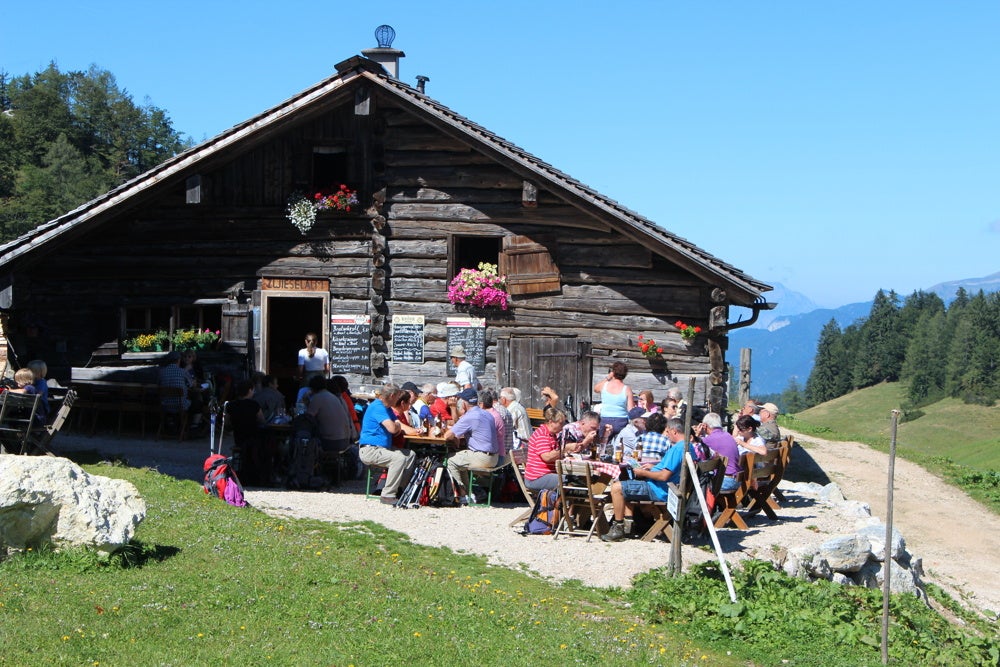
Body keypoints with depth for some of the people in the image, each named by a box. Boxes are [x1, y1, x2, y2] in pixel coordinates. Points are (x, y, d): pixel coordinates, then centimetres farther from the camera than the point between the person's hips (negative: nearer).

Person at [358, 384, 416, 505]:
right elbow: (392, 428, -27)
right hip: (370, 450, -11)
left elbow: (398, 428, 17)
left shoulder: (387, 408, 17)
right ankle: (387, 495, -24)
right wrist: (397, 425, -3)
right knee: (399, 458, -28)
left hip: (382, 448, 11)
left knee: (410, 455, 8)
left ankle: (399, 490, 6)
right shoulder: (377, 407, -17)